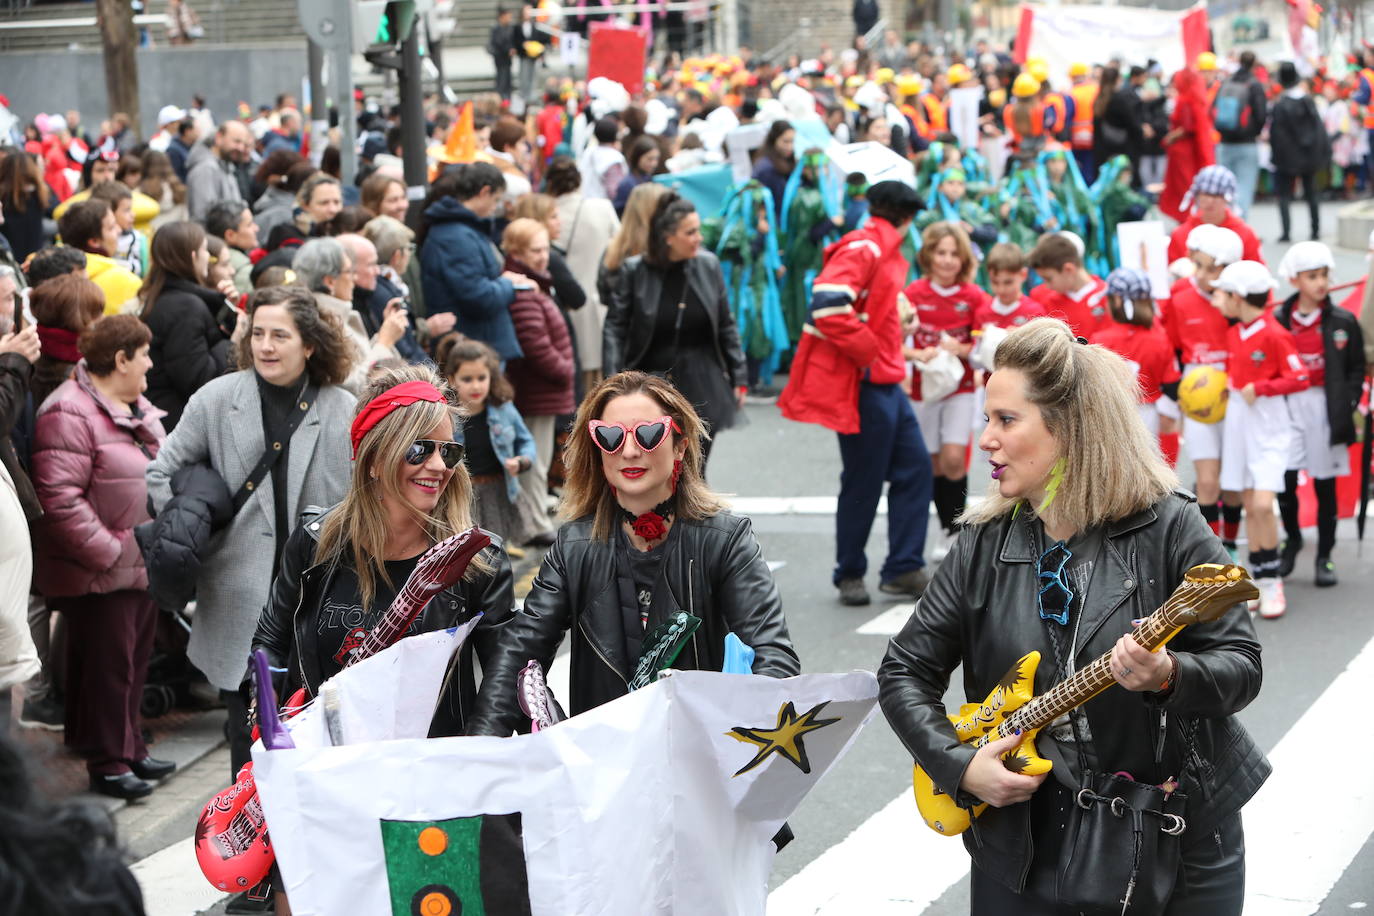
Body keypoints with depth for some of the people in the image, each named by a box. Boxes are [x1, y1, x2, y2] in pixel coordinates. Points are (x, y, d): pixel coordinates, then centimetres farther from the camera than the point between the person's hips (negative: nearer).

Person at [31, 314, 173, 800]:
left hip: (143, 567, 9)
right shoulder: (71, 413, -18)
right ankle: (107, 764, 9)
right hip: (100, 575, -9)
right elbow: (59, 497, -24)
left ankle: (130, 749, 29)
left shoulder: (136, 409, 14)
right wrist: (107, 552, -21)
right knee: (107, 668, -1)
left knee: (135, 663, 17)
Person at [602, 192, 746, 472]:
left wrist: (738, 377, 8)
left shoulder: (708, 266, 0)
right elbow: (615, 328, -6)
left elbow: (726, 327, 8)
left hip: (701, 387, 2)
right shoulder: (636, 271, -9)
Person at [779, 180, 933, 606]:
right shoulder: (863, 248, -15)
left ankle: (904, 569, 12)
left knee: (914, 467, 8)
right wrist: (868, 349, -19)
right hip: (862, 384, -10)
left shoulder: (884, 251, 16)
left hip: (886, 382, 10)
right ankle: (849, 575, 13)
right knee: (863, 481, -1)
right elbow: (827, 304, -27)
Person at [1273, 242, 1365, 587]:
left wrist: (1349, 405, -5)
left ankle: (1325, 556, 14)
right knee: (1285, 479, -2)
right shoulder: (1279, 321, 1)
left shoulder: (1343, 322, 0)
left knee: (1325, 485, 4)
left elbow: (1357, 369, 4)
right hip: (1289, 405, 1)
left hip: (1326, 408, -1)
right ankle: (1292, 539, 25)